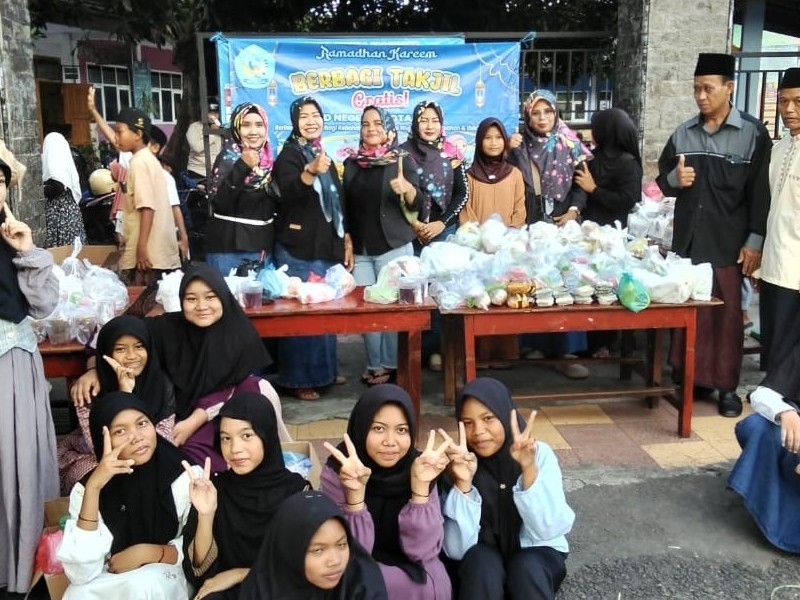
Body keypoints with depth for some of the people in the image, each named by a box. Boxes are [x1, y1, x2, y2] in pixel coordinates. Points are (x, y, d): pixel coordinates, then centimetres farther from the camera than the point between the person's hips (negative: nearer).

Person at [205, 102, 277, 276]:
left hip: (263, 246, 6)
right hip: (229, 247, -6)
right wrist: (242, 167, -29)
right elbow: (219, 203, -23)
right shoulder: (227, 158, -9)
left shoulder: (268, 159, 7)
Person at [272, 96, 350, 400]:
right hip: (299, 250, -7)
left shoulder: (324, 155, 17)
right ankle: (299, 379, 0)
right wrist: (310, 172, -42)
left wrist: (346, 240, 18)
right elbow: (288, 193, -25)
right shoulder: (289, 155, -5)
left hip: (327, 247, 8)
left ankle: (324, 370, 23)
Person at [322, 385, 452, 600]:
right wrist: (355, 492, -34)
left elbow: (422, 551, -16)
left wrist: (420, 485, -27)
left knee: (434, 582, -27)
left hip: (412, 571, 2)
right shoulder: (336, 473, -17)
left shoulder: (419, 467, -13)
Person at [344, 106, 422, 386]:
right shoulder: (351, 163, 10)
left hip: (394, 246, -4)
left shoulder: (402, 161, -1)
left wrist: (407, 188, -29)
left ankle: (391, 365, 10)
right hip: (360, 249, 4)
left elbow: (416, 205, -8)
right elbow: (346, 207, 13)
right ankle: (374, 365, 14)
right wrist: (347, 242, 7)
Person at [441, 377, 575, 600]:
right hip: (480, 558, 0)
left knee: (527, 568, -31)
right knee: (482, 563, -31)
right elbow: (456, 549, -21)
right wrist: (462, 484, -35)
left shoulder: (539, 454, -13)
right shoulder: (459, 463, -13)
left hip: (535, 554, 0)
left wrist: (529, 470, -35)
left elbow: (551, 529, -23)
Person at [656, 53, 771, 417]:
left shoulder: (753, 134, -3)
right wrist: (674, 179, -9)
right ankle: (687, 377, 21)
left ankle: (727, 386, 16)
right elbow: (662, 178, 15)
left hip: (728, 243, -3)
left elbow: (761, 191, -5)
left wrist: (755, 241, -9)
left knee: (726, 315, 5)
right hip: (686, 240, 3)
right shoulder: (683, 133, 8)